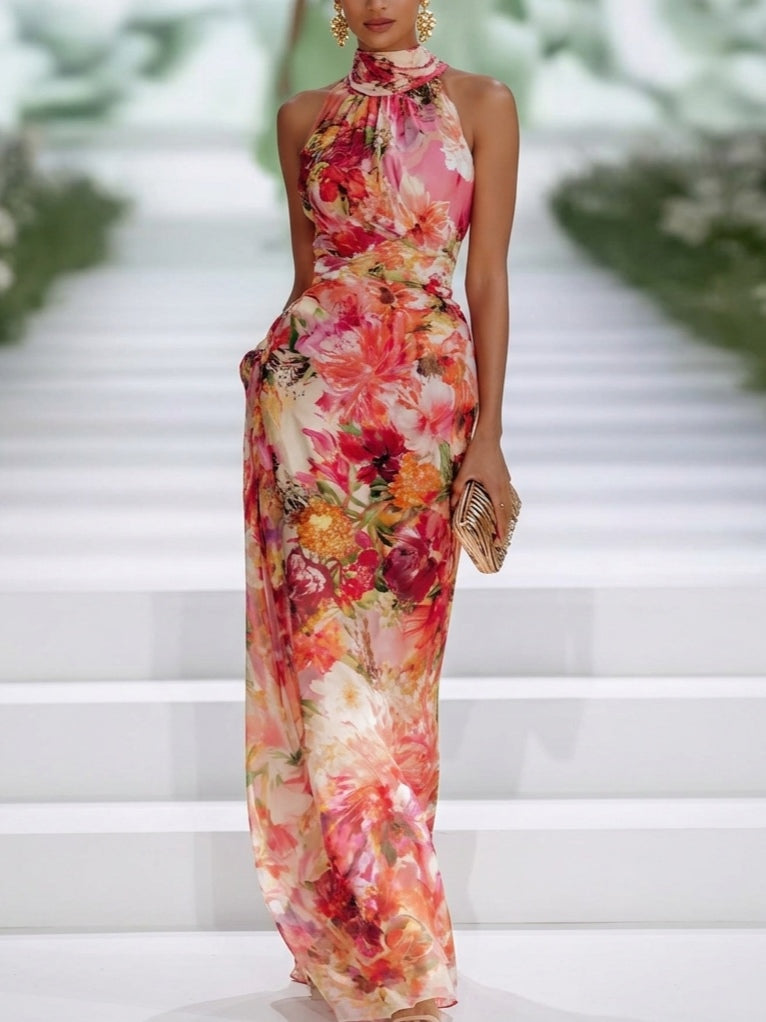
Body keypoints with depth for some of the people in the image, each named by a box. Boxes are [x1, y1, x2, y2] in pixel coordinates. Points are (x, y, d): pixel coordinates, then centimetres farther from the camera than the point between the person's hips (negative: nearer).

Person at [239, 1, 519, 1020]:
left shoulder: (481, 104, 5)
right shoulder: (305, 117, 11)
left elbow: (489, 276, 0)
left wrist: (488, 433, -5)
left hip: (428, 393, -1)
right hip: (312, 390, 1)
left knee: (394, 651, 2)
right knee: (324, 650, -5)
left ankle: (359, 932, 14)